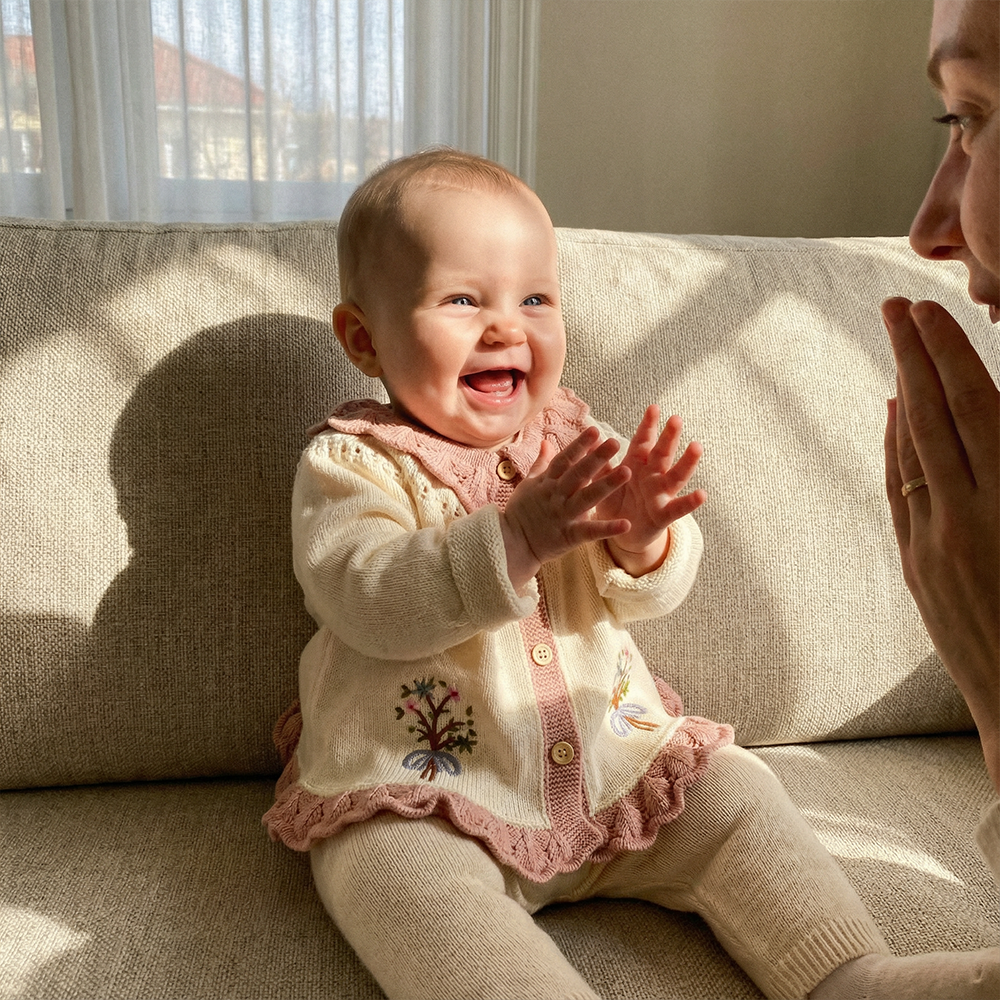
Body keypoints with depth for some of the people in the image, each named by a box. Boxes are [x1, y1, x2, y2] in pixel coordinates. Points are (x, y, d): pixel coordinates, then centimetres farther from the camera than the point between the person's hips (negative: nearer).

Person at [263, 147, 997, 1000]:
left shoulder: (572, 438, 6)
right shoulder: (353, 464, -6)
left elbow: (658, 592, -1)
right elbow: (365, 603, -23)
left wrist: (642, 542, -27)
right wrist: (515, 537, -36)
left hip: (612, 761, 5)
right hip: (416, 789, -4)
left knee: (735, 796, -4)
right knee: (406, 871, -31)